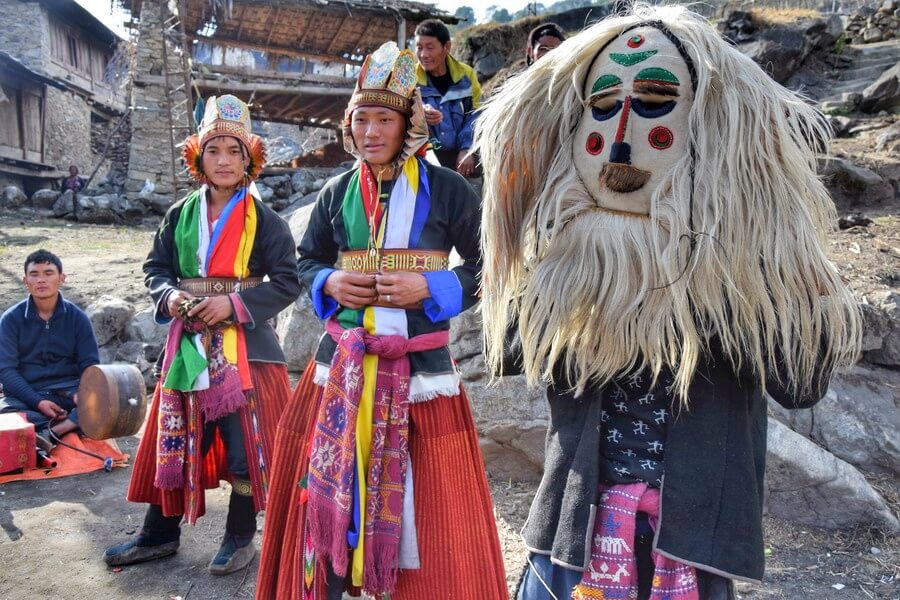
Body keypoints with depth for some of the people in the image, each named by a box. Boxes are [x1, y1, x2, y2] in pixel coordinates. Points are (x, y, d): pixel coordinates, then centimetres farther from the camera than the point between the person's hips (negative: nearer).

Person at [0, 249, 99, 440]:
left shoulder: (77, 317, 4)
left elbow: (90, 364, 2)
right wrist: (37, 402, -18)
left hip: (68, 391, 1)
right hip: (27, 395, 0)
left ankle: (50, 433, -42)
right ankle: (71, 424, -37)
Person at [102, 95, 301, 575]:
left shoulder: (264, 220, -4)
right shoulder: (181, 214, 8)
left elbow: (287, 282, -8)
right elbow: (156, 267, 13)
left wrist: (234, 304, -18)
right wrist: (169, 296, -8)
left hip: (245, 344, -4)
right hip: (188, 343, 4)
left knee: (245, 444, 1)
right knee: (173, 438, 11)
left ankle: (240, 537, 21)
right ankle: (160, 534, 28)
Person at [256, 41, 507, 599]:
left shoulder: (448, 189, -2)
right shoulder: (337, 192, 8)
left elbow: (485, 268, 0)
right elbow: (307, 260, 18)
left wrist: (429, 289, -14)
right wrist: (330, 284, -4)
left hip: (419, 364, -3)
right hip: (341, 362, 3)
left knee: (420, 493, 3)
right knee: (327, 480, 8)